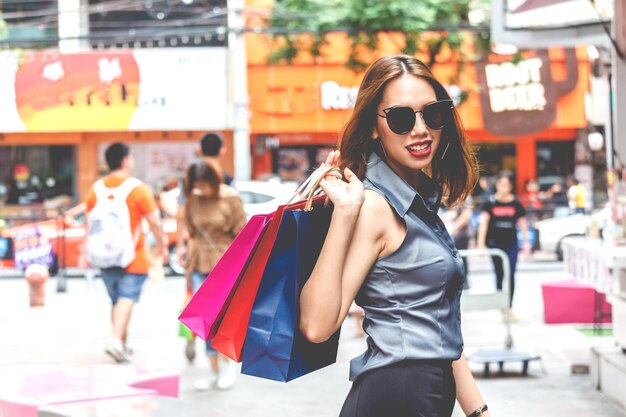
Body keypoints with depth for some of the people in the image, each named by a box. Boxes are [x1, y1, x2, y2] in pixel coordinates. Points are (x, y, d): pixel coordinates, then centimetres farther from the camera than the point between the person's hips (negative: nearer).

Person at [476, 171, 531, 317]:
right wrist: (481, 243, -16)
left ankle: (509, 307, -2)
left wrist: (526, 242, 7)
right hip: (495, 243, 0)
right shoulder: (491, 203, -4)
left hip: (511, 243, 0)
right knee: (499, 275, 9)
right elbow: (484, 221, -8)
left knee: (510, 275, -6)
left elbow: (522, 222, 7)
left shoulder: (515, 204, -1)